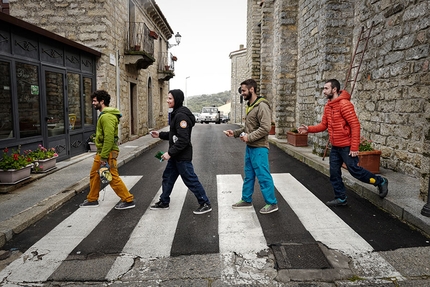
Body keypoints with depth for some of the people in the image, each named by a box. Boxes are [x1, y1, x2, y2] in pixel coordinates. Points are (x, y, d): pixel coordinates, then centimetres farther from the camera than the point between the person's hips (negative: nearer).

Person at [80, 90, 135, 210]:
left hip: (108, 152, -11)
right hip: (101, 151, 11)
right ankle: (92, 199, 31)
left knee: (113, 177, -4)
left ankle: (128, 200, 6)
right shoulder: (104, 115, 15)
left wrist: (104, 157, -24)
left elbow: (109, 138, -25)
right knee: (94, 174, 18)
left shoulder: (107, 116, -19)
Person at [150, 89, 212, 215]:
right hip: (176, 155, 10)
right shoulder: (176, 113, 10)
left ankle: (205, 204, 13)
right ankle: (164, 202, 34)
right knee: (167, 177, 18)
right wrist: (160, 134, 13)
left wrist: (170, 153, -23)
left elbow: (183, 140, -26)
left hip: (182, 156, -10)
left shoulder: (181, 116, -21)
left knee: (191, 180, 0)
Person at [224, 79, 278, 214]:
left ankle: (272, 203, 13)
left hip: (259, 148, -9)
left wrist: (249, 137, -22)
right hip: (249, 147, 9)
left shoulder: (262, 106, -16)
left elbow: (265, 128, -23)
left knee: (263, 176, -1)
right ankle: (246, 200, 29)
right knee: (248, 175, 17)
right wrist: (235, 132, 8)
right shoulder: (250, 106, 13)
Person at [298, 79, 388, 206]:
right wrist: (309, 129, -4)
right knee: (334, 173, 10)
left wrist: (354, 147, -22)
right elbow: (324, 125, 10)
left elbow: (355, 125, -20)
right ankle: (341, 198, 23)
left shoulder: (344, 104, -18)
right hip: (335, 147, 8)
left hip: (347, 146, -8)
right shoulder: (328, 106, 8)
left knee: (355, 170, 2)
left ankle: (381, 182, 25)